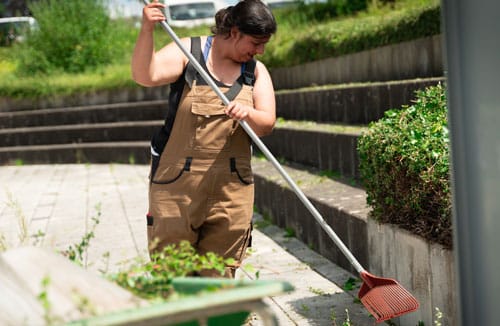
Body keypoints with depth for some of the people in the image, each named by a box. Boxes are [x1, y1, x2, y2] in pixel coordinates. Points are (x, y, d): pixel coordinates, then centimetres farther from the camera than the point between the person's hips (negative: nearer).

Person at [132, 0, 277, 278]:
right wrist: (146, 31, -31)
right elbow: (145, 76, -17)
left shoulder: (256, 72, 10)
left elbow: (266, 124, -1)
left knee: (221, 270, 4)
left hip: (231, 186, 3)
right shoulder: (187, 52, -2)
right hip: (177, 181, -3)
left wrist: (248, 114, -23)